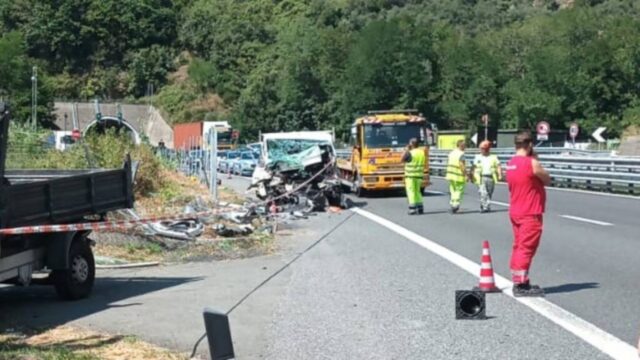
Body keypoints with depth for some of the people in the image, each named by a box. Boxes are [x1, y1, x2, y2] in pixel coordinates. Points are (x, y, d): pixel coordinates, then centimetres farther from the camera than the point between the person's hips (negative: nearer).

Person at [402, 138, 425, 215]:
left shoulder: (410, 153, -15)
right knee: (417, 191, 16)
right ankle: (420, 208, 14)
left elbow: (403, 159, -3)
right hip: (419, 175, 6)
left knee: (411, 192, -1)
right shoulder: (422, 152, 5)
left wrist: (407, 150, 0)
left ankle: (412, 209, -5)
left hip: (410, 175, -6)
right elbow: (422, 163, 12)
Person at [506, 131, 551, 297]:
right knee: (526, 248, -6)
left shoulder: (511, 163, 9)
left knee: (518, 246, 14)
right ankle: (521, 285, -7)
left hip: (515, 212, 8)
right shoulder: (532, 163, -16)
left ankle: (518, 282, 19)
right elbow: (547, 180, -5)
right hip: (530, 213, -8)